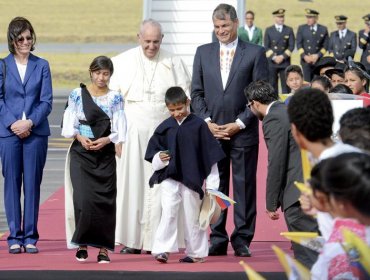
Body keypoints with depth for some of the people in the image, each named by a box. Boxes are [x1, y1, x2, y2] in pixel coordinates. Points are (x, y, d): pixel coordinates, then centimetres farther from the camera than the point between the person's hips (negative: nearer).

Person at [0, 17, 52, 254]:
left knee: (32, 184, 1)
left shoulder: (42, 66, 6)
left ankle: (30, 237, 5)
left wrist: (30, 122, -11)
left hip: (36, 132, 0)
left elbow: (47, 101, 2)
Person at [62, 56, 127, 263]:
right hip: (81, 153, -1)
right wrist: (80, 137, -13)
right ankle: (82, 244, 1)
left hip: (105, 154, 1)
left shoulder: (115, 98, 5)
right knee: (83, 198, -12)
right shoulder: (77, 94, 5)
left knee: (105, 200, -2)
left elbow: (119, 129, 0)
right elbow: (69, 124, 3)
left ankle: (103, 248, 3)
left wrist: (106, 140, -16)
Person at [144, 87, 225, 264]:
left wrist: (211, 183, -2)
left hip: (192, 179, -1)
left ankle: (196, 252, 17)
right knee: (168, 212, -8)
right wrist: (159, 158, -14)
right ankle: (162, 249, -8)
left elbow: (209, 154, -1)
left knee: (192, 216, 7)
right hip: (169, 178, 1)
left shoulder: (198, 125, -3)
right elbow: (152, 150, 10)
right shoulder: (165, 127, 3)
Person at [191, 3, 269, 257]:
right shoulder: (203, 53, 10)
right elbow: (197, 93, 10)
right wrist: (207, 122, -4)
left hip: (243, 132, -2)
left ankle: (242, 240, 8)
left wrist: (240, 123, -9)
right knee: (215, 187, 4)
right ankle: (218, 240, 9)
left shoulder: (255, 53, 1)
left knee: (244, 187, 1)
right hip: (212, 131, 2)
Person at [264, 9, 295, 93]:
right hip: (272, 62, 0)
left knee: (285, 85, -3)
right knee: (272, 85, 0)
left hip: (285, 62, 0)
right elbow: (266, 47, 2)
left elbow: (291, 46, 2)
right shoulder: (268, 30, 7)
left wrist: (282, 56, -9)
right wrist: (274, 57, -11)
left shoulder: (289, 30, 8)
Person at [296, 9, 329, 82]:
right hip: (306, 59, 0)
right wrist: (304, 56, -10)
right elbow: (299, 44, 3)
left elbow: (325, 45, 4)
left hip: (318, 60, 0)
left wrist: (318, 55, -9)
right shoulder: (301, 28, 6)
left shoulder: (323, 29, 6)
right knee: (307, 81, -7)